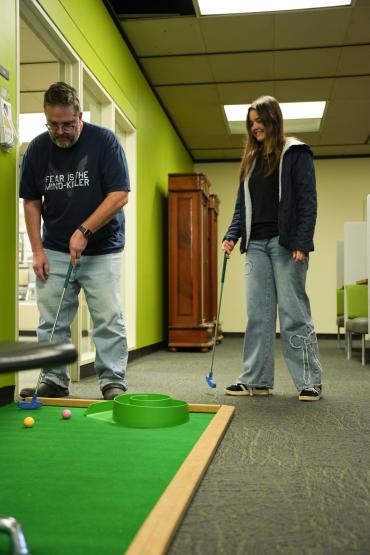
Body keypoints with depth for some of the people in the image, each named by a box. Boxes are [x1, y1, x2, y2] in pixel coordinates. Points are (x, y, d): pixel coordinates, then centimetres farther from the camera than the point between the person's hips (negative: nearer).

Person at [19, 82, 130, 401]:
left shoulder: (104, 141, -9)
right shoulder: (37, 149, 2)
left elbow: (120, 195, -14)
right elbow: (31, 201, 8)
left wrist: (84, 231, -20)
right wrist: (37, 250, 0)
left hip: (102, 250, -3)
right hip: (54, 251, 3)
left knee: (109, 319, -4)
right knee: (51, 321, 4)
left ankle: (113, 382, 6)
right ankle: (54, 381, 15)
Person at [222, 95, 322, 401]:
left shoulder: (295, 153, 2)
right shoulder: (250, 160, 20)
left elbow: (307, 201, -6)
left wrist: (302, 243, -15)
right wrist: (232, 235, 2)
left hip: (285, 243, -6)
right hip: (256, 244, 6)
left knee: (294, 312, -5)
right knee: (258, 313, 3)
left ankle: (310, 382, 3)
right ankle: (256, 380, 7)